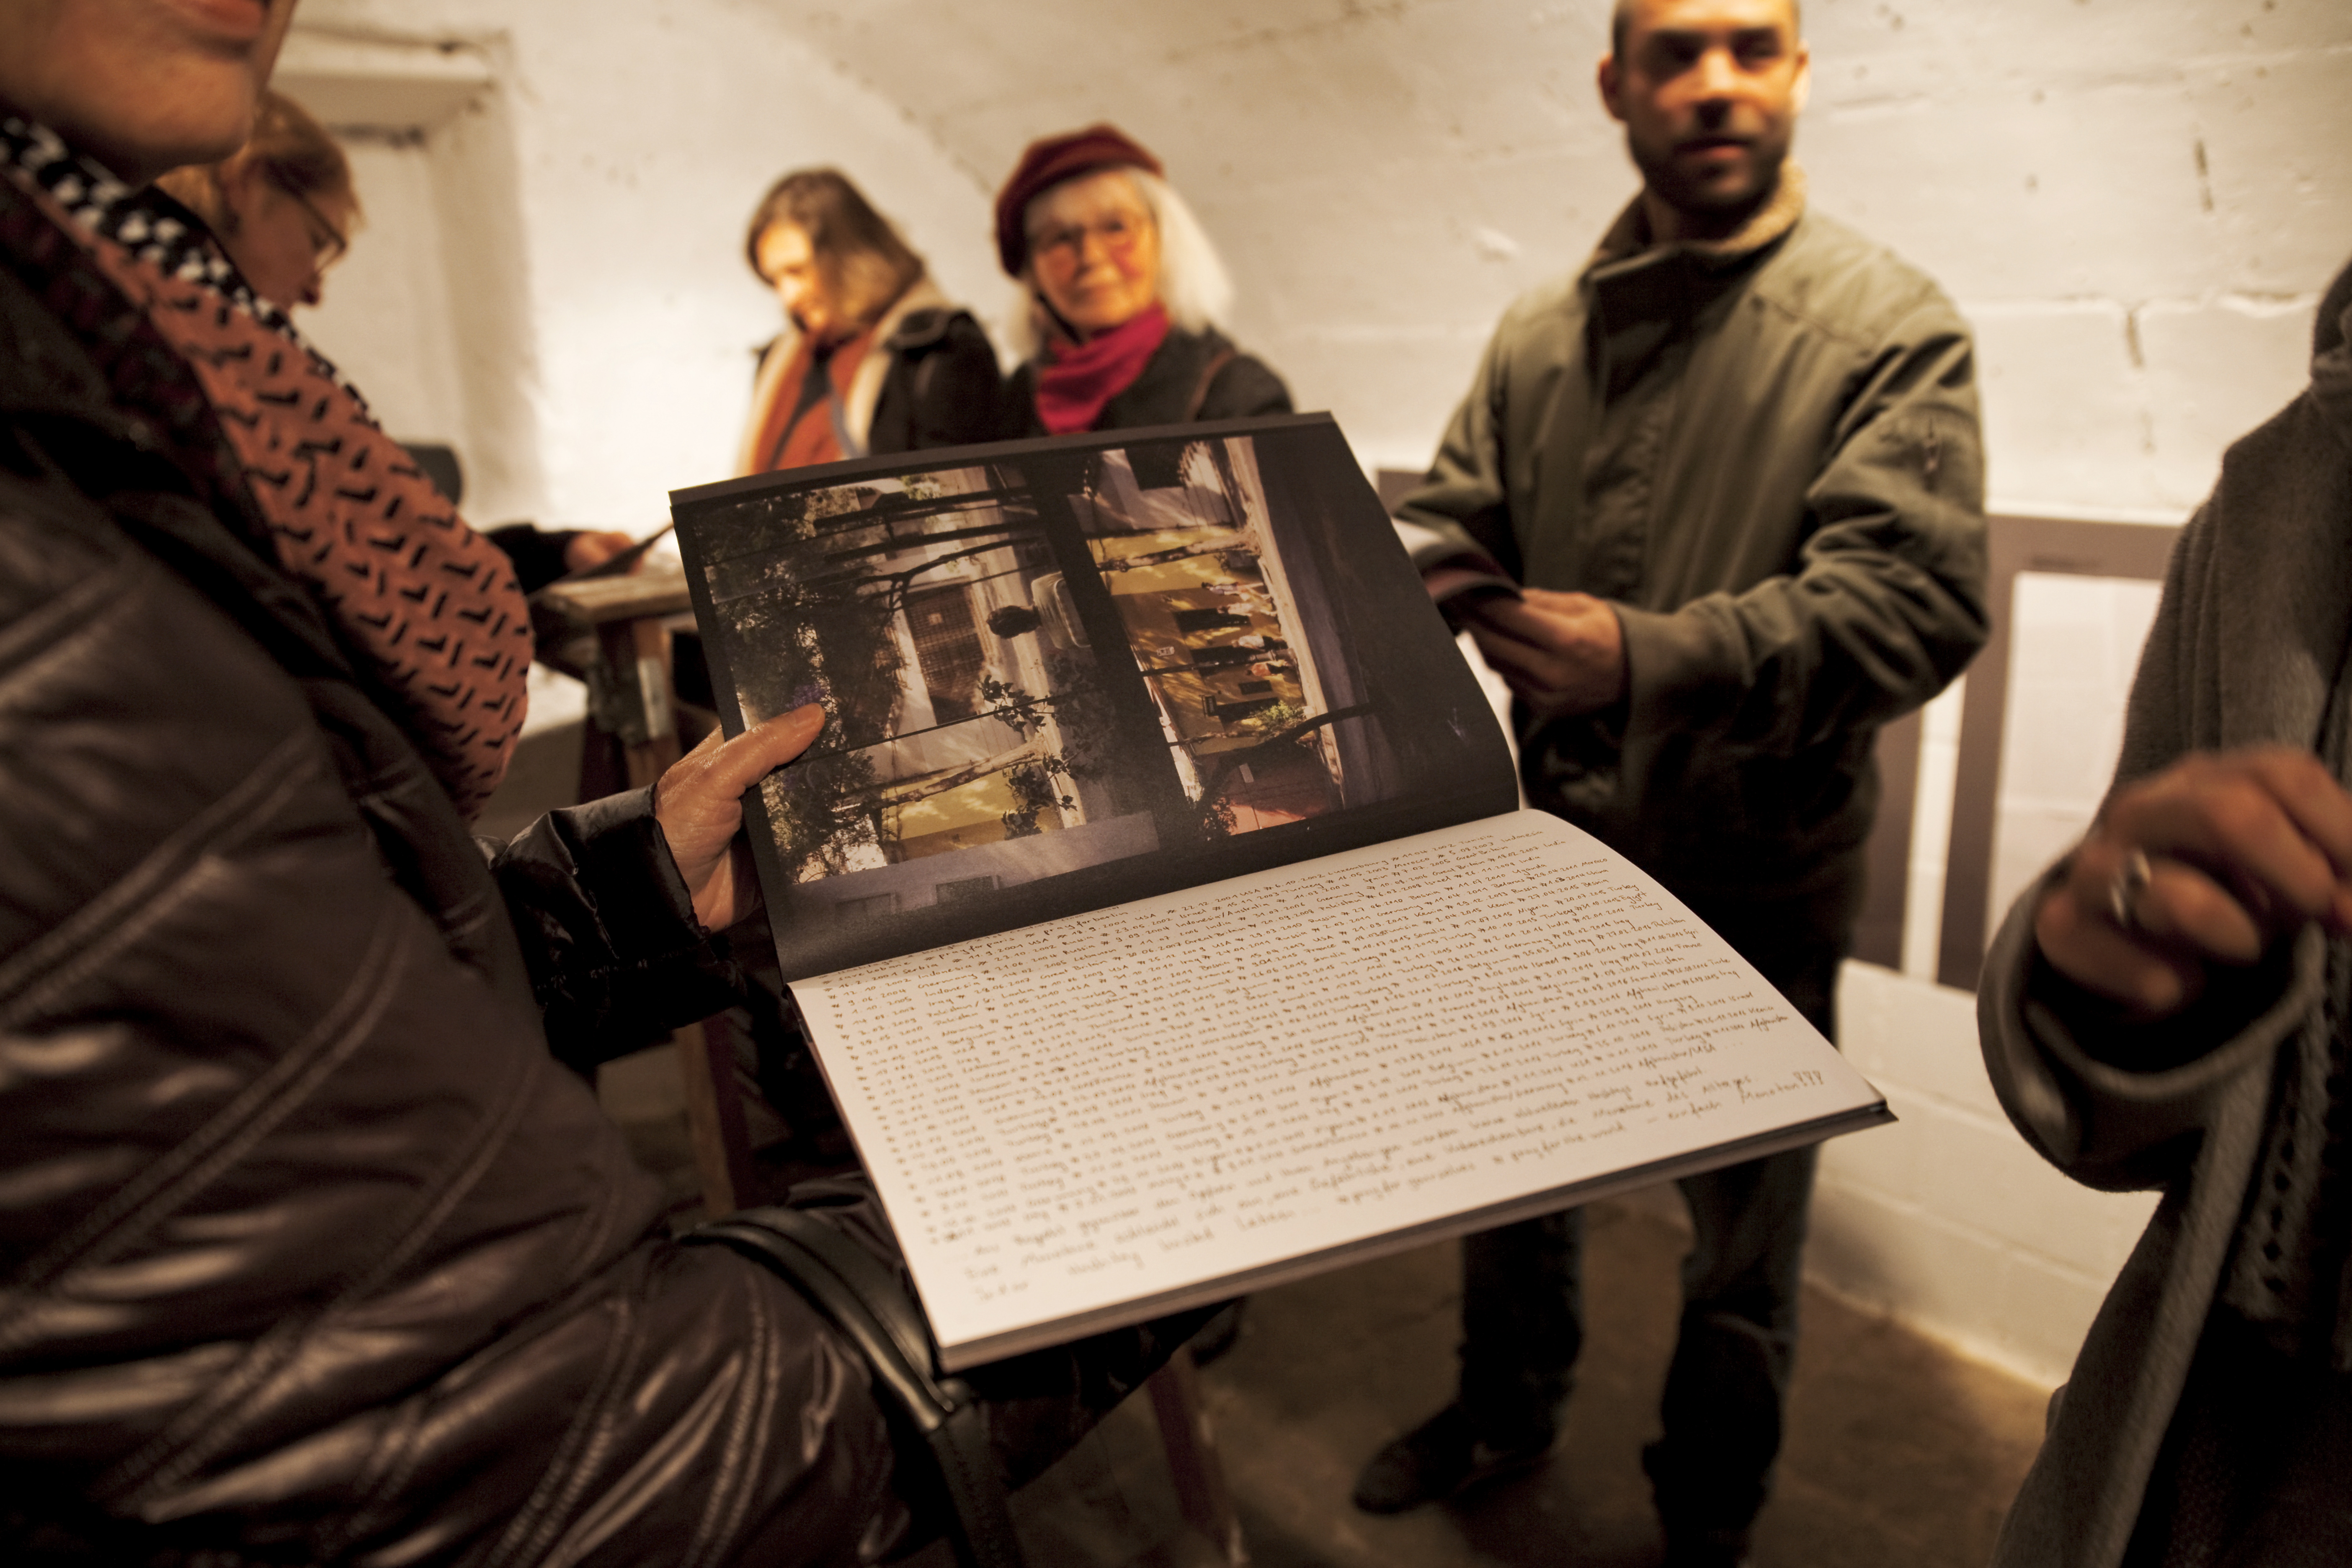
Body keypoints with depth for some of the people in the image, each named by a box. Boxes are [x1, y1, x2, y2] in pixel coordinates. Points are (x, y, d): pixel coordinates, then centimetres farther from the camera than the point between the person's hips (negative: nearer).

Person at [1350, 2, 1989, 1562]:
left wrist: (1659, 658, -36)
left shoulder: (1892, 327, -11)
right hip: (1556, 841, 4)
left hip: (1760, 871, -4)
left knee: (1744, 1237, 14)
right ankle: (1507, 1409, 51)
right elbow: (1453, 525, 6)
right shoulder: (1542, 334, 4)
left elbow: (1919, 596, -22)